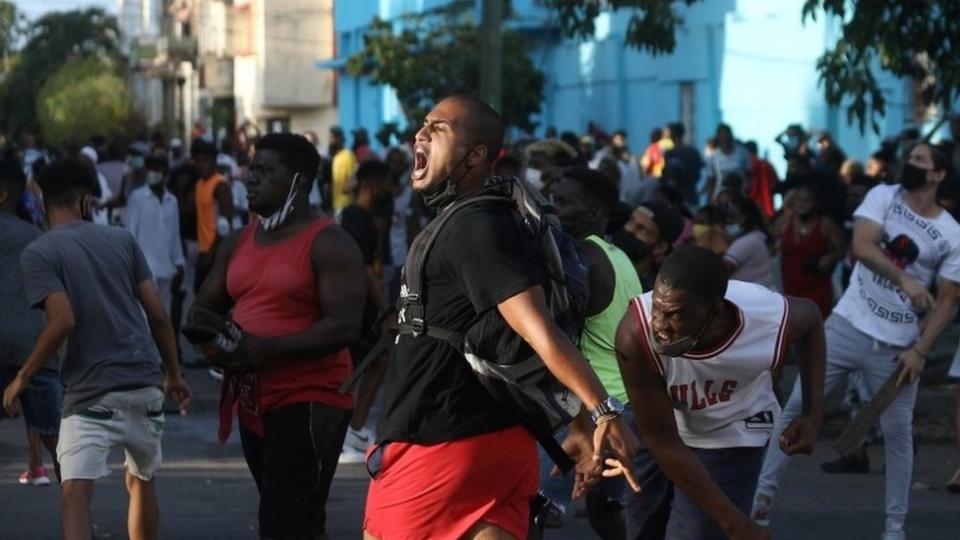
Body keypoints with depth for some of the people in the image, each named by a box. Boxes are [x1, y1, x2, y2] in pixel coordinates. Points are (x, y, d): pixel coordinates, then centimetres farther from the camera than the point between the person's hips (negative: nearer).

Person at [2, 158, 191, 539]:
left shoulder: (38, 253, -4)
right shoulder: (122, 239, 9)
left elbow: (63, 321, -16)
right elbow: (157, 314, 7)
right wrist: (173, 373, 19)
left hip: (93, 392, -5)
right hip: (146, 385, 5)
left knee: (74, 493, -16)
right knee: (141, 482, 24)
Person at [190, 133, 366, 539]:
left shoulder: (328, 244, -11)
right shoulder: (239, 243, 13)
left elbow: (344, 326, -19)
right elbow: (204, 306, 19)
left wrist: (268, 348, -24)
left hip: (308, 403, -8)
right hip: (254, 403, 8)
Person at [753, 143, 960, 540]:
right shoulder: (883, 197, -2)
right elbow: (861, 246, -17)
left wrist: (920, 350, -10)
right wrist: (903, 280, -30)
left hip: (897, 346, 0)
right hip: (848, 327, 0)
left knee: (898, 433, 5)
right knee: (796, 405, -4)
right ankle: (764, 492, 3)